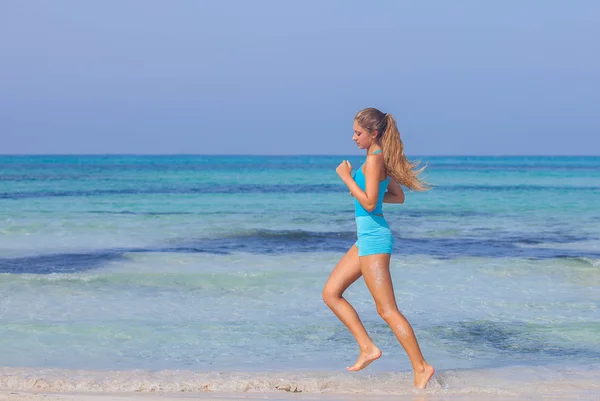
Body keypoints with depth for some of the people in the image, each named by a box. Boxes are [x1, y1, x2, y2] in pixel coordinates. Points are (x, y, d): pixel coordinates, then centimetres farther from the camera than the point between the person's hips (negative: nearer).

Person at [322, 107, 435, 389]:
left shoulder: (374, 159, -16)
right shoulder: (382, 158, 13)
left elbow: (369, 203, -23)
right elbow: (399, 197, 20)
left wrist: (347, 178, -16)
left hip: (374, 236, -10)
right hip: (367, 236, 10)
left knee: (387, 309, -7)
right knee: (330, 294, 11)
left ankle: (421, 367, -3)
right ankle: (368, 348, 9)